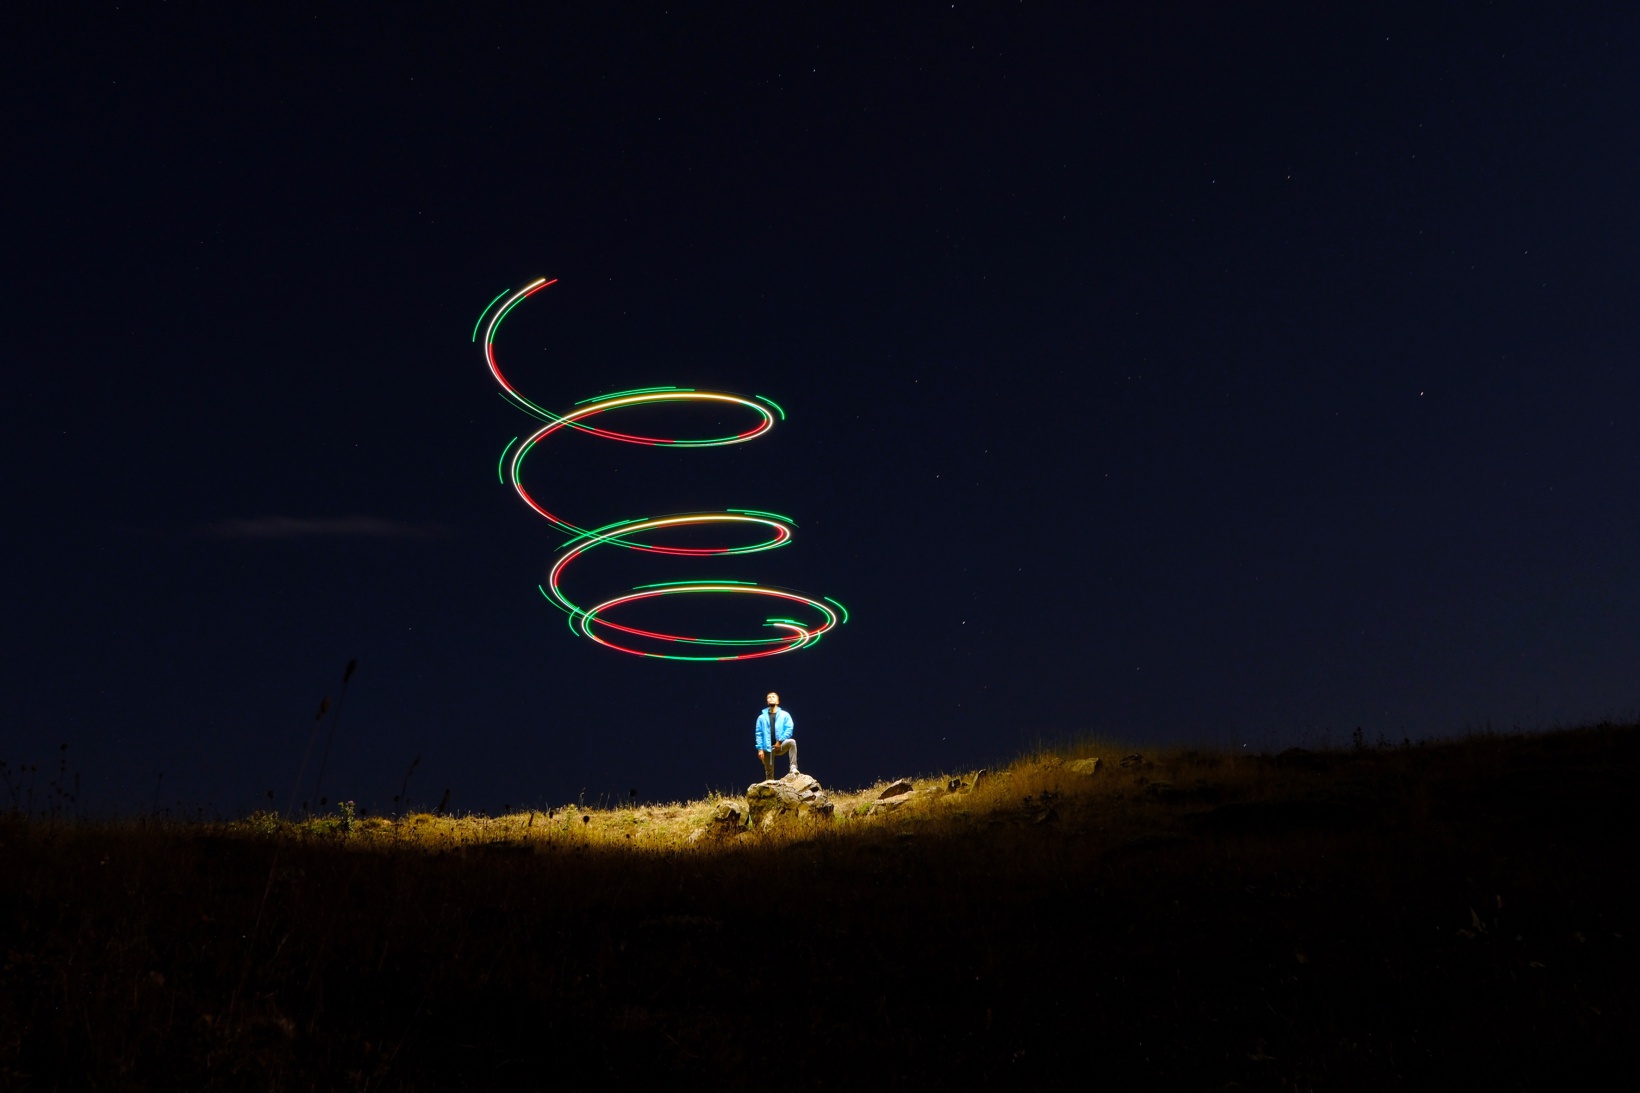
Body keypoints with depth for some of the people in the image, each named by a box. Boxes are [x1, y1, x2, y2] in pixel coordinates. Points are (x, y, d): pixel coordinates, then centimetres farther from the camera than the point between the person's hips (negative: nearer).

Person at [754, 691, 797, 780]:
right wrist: (760, 749, -7)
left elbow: (789, 729, -6)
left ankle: (793, 768, -35)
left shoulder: (785, 715, 3)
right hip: (768, 748, 2)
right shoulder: (762, 717, 8)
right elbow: (759, 734, 3)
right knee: (769, 772, 2)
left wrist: (780, 741, -17)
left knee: (791, 742, -31)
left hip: (781, 746, -2)